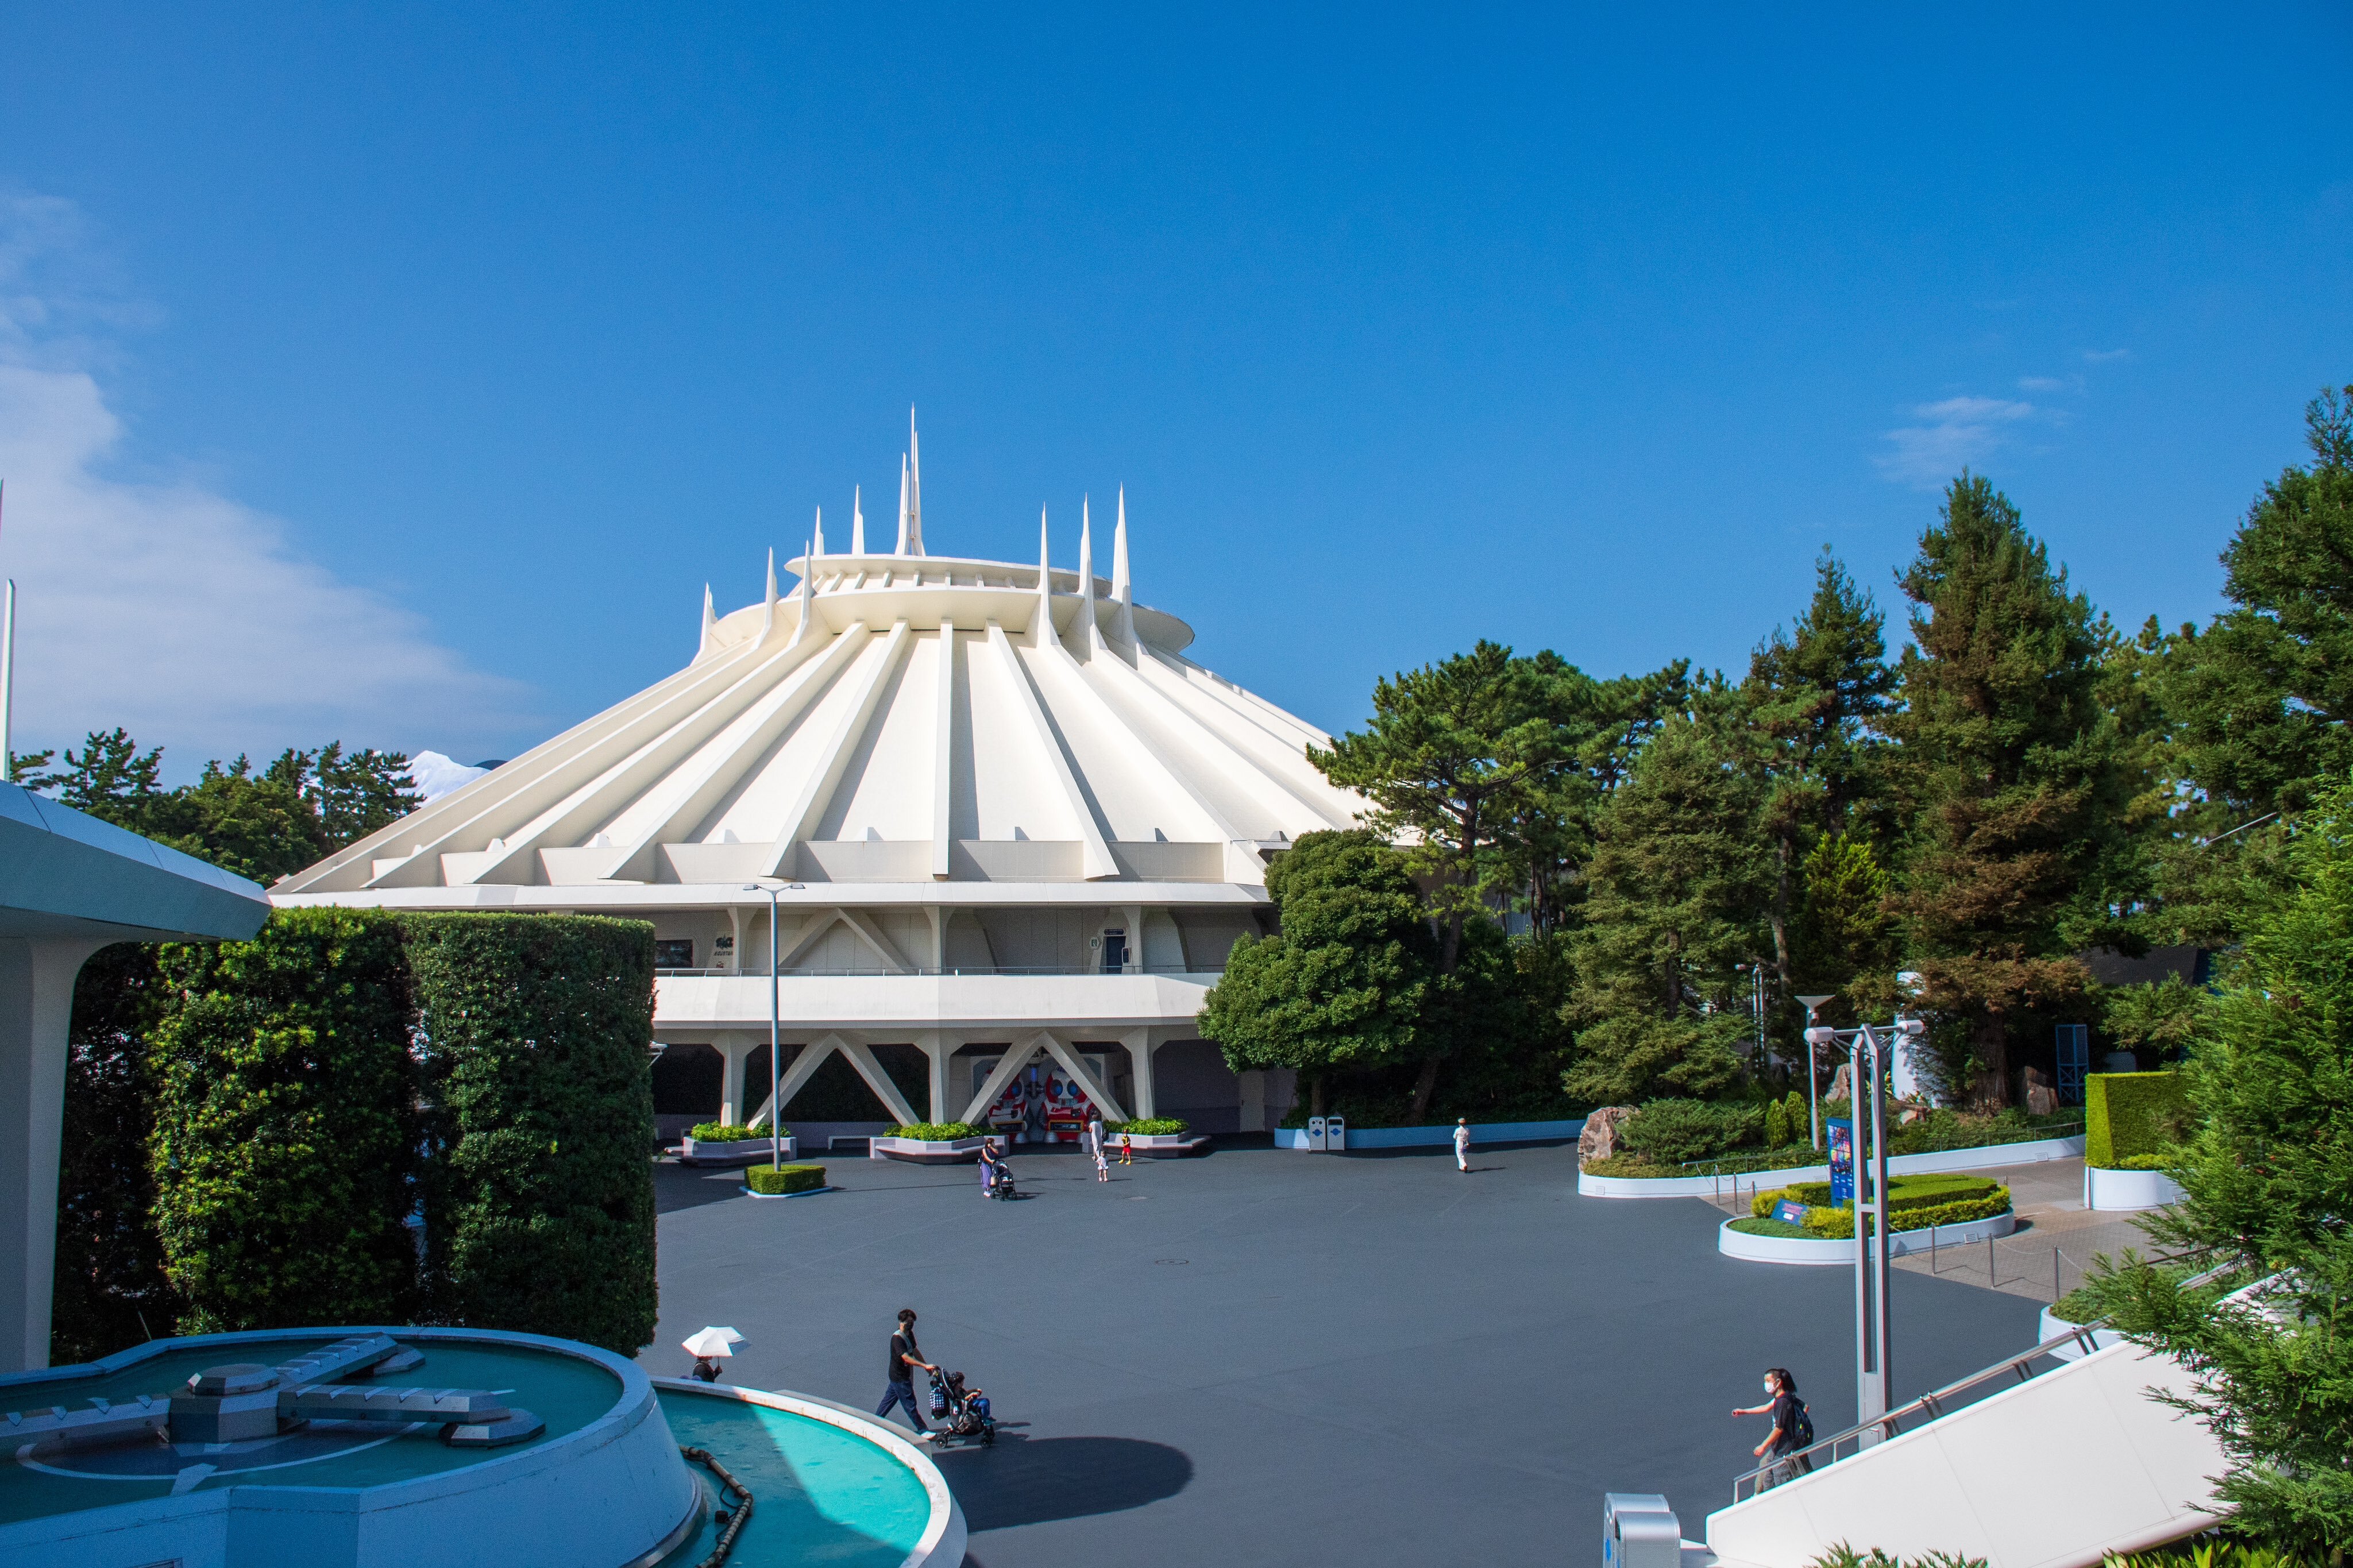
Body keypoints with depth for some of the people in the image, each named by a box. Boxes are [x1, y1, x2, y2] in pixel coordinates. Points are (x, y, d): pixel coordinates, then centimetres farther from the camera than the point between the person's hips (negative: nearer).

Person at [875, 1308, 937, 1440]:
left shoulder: (909, 1334, 3)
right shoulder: (897, 1338, -26)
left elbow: (915, 1351, 14)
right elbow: (906, 1357, -35)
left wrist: (927, 1367, 12)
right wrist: (924, 1365, -40)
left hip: (904, 1374, 9)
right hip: (899, 1377, -9)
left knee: (890, 1399, 21)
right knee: (910, 1404, -1)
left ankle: (876, 1422, 36)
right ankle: (922, 1430, 7)